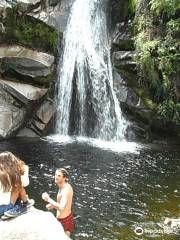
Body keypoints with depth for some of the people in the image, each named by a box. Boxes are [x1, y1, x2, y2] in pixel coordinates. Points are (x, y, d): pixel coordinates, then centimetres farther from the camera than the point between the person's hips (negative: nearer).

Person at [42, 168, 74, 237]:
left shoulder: (66, 189, -26)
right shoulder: (62, 187, 4)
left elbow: (61, 208, -34)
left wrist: (48, 199, -31)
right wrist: (53, 205, 2)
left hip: (65, 220, -9)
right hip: (62, 219, 9)